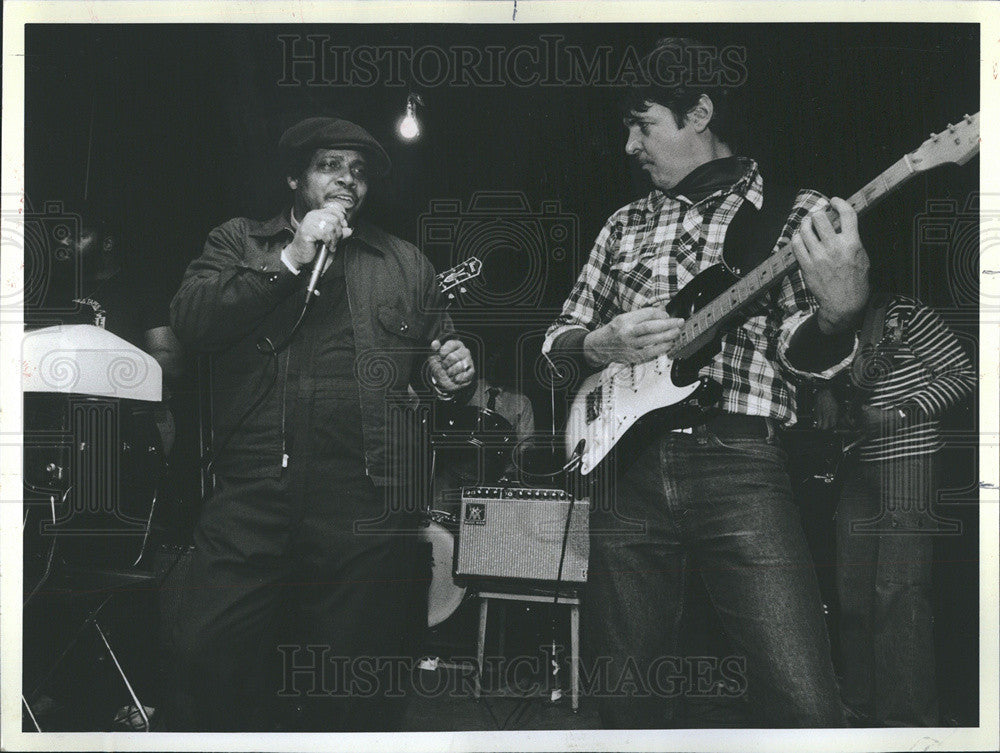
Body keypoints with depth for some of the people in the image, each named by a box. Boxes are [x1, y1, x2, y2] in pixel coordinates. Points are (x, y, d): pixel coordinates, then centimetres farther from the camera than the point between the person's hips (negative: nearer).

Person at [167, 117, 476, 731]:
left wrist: (453, 372, 2)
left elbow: (434, 359, 26)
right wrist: (290, 260, -5)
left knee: (354, 689, 1)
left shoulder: (407, 264, 21)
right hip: (253, 494, 0)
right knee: (208, 652, -10)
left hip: (364, 502, 1)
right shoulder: (239, 242, 17)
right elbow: (189, 319, 0)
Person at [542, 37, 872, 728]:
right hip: (627, 461, 4)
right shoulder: (626, 225, 20)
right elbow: (558, 336, 21)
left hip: (738, 464, -4)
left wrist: (836, 312, -24)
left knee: (806, 708, -14)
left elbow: (798, 347, -1)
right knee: (630, 702, 7)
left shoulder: (787, 211, 8)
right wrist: (599, 345, -2)